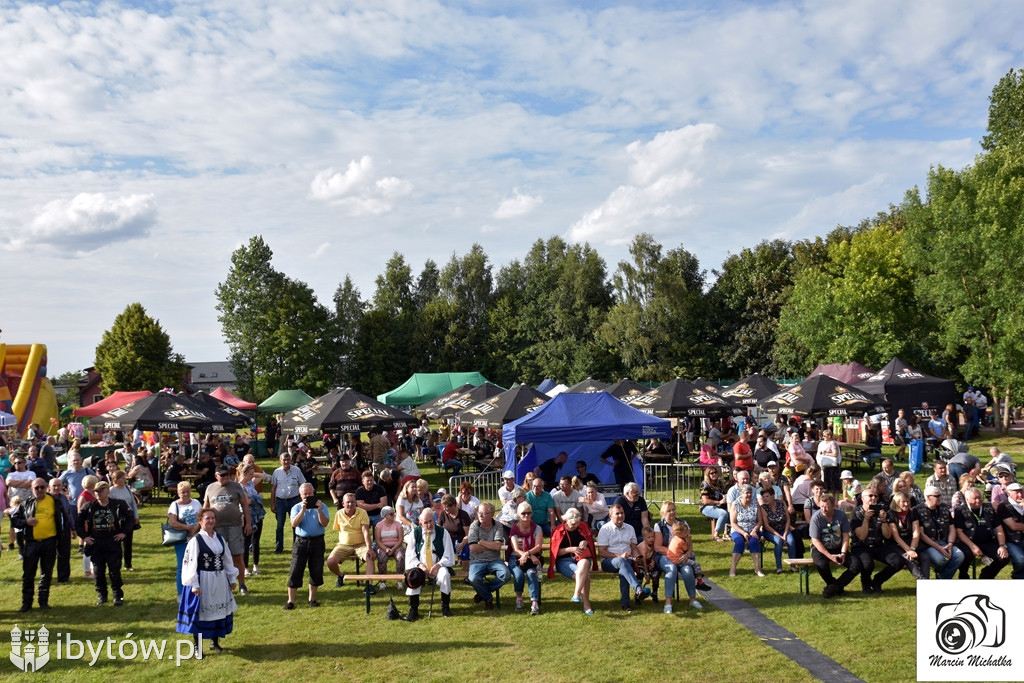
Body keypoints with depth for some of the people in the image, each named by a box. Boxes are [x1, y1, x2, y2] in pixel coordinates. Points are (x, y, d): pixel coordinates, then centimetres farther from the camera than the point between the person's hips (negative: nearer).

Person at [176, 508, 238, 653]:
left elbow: (227, 559, 13)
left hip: (220, 581, 6)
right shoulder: (196, 540, -11)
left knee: (219, 611, 12)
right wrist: (194, 584, -16)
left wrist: (232, 578, 13)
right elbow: (191, 563, -12)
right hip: (203, 581, -5)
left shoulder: (220, 538, 6)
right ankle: (197, 645, 17)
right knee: (201, 613, 3)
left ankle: (215, 642, 27)